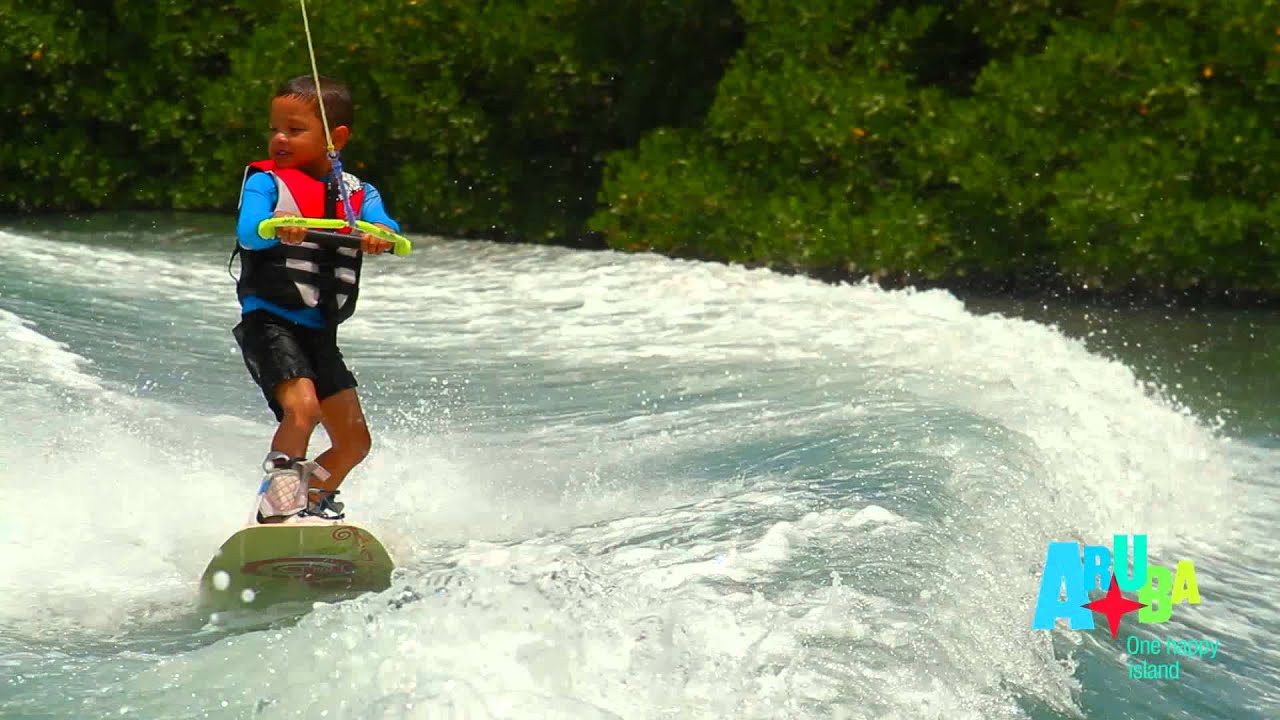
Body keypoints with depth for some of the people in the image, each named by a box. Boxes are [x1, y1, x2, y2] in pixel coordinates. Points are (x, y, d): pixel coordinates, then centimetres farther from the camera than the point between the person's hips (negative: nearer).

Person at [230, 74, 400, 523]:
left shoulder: (357, 194, 11)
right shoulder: (266, 181, 0)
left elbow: (384, 224, -8)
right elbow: (248, 231, -19)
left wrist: (379, 235, -33)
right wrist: (278, 231, -42)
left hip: (320, 333, 5)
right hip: (269, 322, -5)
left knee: (354, 442, 6)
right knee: (302, 407, -27)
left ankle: (312, 501, 29)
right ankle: (278, 505, -15)